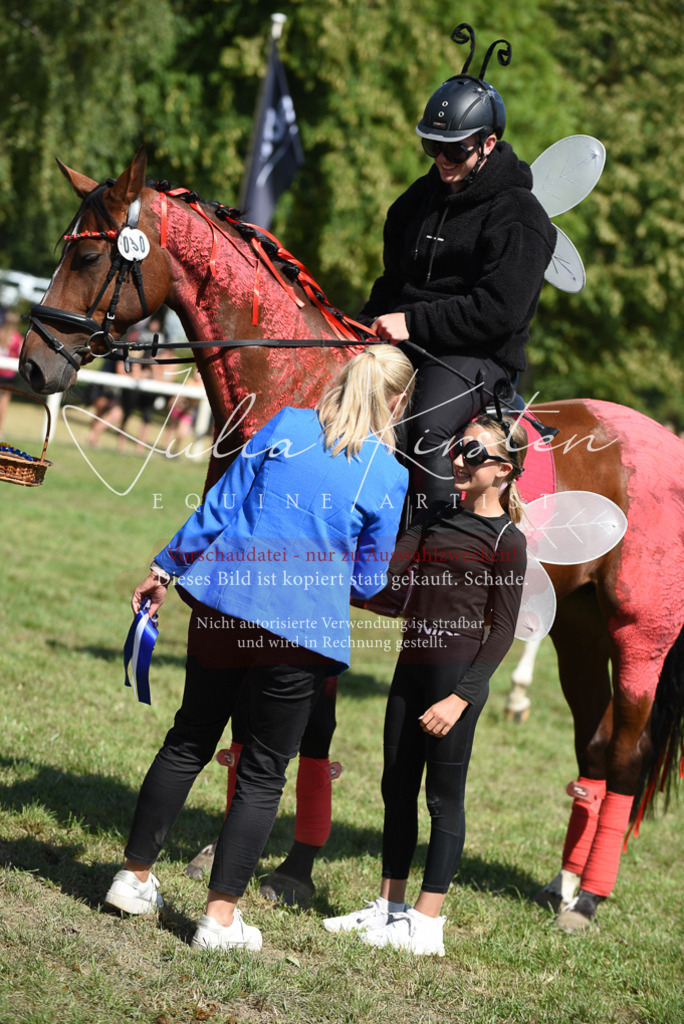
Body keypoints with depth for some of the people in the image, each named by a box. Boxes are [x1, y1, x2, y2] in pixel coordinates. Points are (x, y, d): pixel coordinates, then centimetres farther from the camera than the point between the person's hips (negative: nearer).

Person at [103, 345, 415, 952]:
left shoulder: (286, 425, 4)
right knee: (264, 772, 8)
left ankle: (135, 878, 26)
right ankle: (221, 918, 6)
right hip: (302, 628, -3)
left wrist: (166, 568, 13)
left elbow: (220, 504, 5)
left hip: (224, 598, 3)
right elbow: (368, 583, 3)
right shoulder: (391, 476, -3)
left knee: (189, 740, 19)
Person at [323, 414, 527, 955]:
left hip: (458, 676, -7)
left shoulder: (507, 541, -8)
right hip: (412, 668, 7)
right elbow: (391, 572, 4)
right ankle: (389, 906, 23)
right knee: (397, 788, 12)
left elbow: (502, 632, -10)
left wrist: (461, 697, -16)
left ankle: (427, 923, 5)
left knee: (444, 797, 0)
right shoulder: (438, 516, 12)